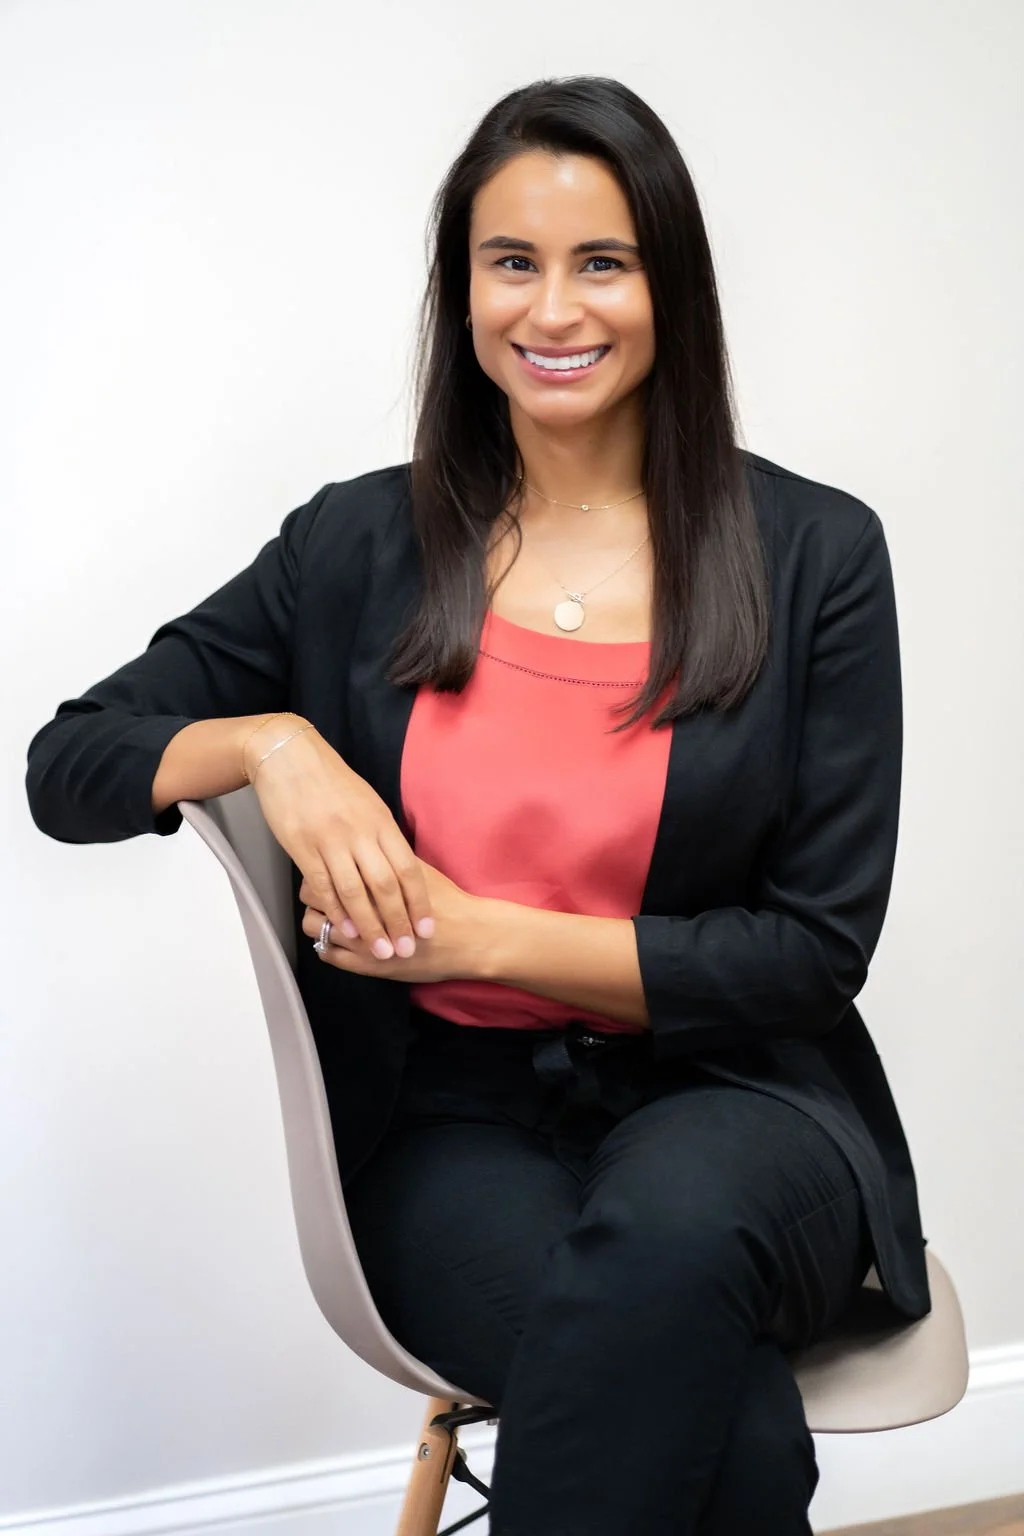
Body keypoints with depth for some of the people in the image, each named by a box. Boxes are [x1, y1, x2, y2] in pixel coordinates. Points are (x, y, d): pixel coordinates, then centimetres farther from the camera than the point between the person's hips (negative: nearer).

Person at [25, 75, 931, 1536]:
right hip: (454, 1121, 0)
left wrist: (485, 935, -12)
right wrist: (268, 740, -14)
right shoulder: (361, 546, 4)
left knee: (671, 1226, -37)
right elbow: (69, 767, 8)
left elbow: (819, 948, -3)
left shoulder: (816, 554, 0)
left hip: (726, 1099, 1)